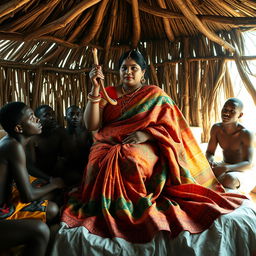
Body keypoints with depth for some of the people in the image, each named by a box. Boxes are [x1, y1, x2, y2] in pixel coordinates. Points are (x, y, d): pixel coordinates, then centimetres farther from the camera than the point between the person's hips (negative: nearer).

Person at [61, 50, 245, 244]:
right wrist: (95, 88, -7)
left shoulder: (155, 94, 10)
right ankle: (105, 206, -7)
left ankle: (130, 205, -9)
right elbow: (91, 125, -1)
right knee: (101, 161, -32)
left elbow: (170, 127, 2)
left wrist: (146, 134, -16)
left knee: (131, 159, -36)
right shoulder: (108, 94, 13)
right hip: (108, 145, 2)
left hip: (142, 146, -2)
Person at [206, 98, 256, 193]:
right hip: (224, 166, 4)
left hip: (244, 171, -4)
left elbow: (248, 164, -27)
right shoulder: (216, 128, -7)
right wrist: (210, 161, -26)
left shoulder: (246, 134, -21)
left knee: (228, 179, -36)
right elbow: (209, 152, -2)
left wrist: (225, 168, -44)